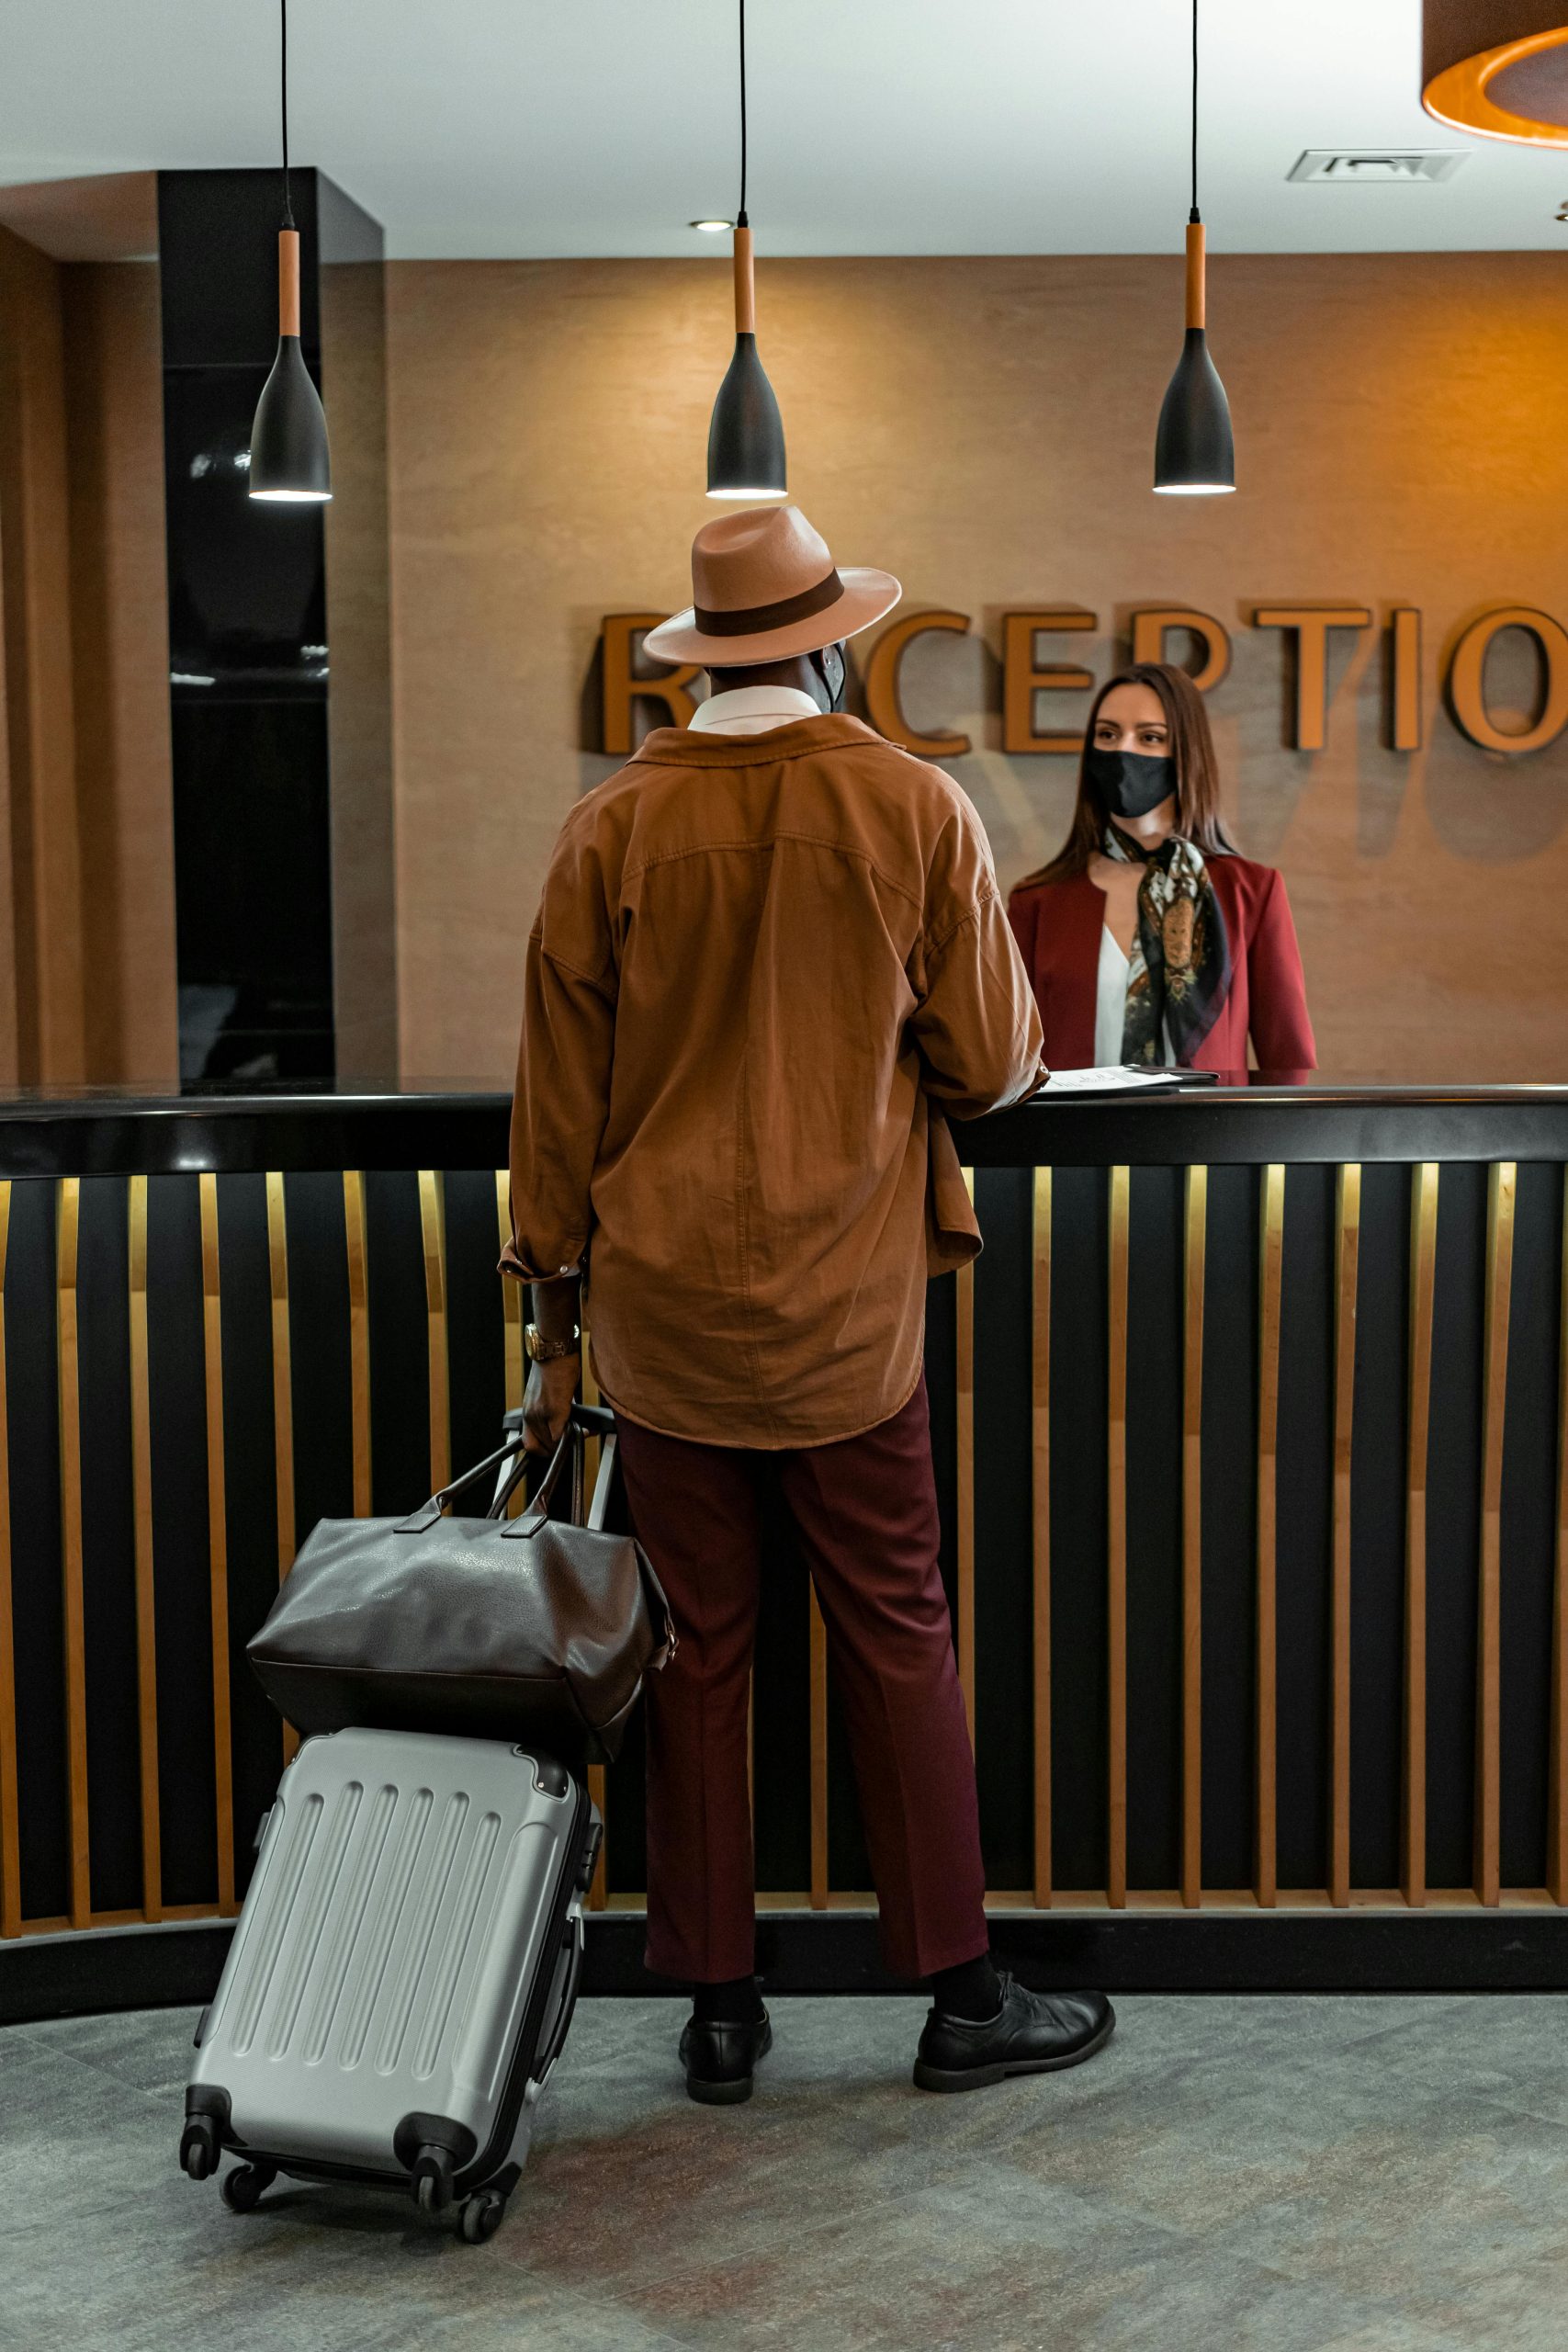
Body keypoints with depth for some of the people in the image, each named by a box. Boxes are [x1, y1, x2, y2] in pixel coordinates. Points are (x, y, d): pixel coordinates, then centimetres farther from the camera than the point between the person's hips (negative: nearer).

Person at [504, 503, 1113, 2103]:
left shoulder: (608, 831, -2)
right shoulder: (915, 810, -5)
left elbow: (558, 1098, 1)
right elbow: (992, 1065, 0)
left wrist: (553, 1311, 9)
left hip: (658, 1312, 2)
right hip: (845, 1312, -1)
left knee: (697, 1653, 10)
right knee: (897, 1641, 8)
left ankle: (717, 2007, 18)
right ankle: (961, 1995, 17)